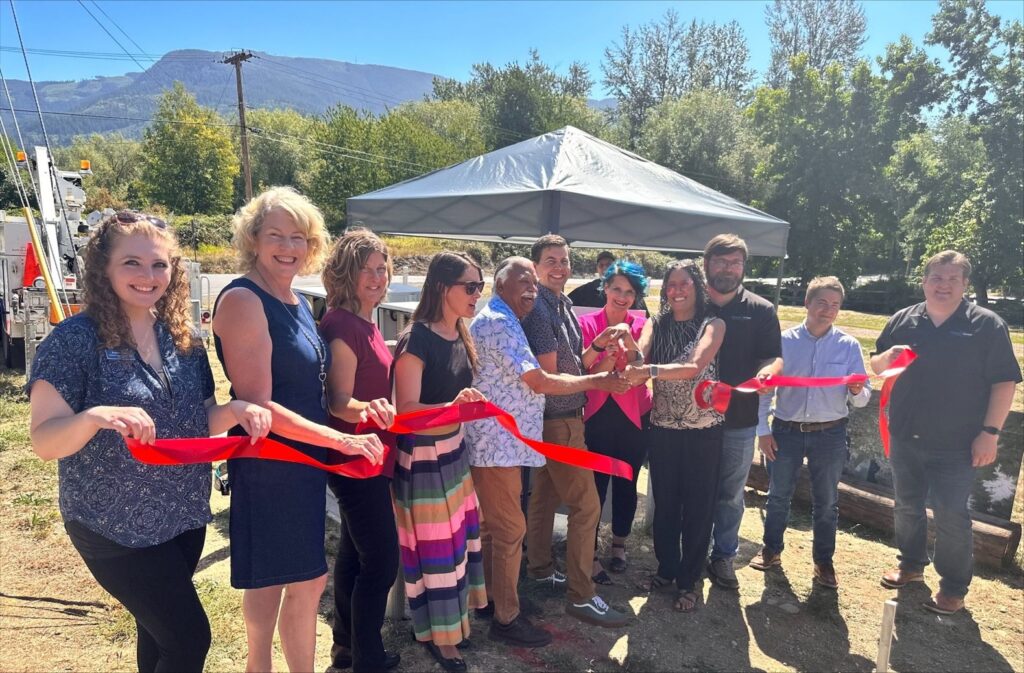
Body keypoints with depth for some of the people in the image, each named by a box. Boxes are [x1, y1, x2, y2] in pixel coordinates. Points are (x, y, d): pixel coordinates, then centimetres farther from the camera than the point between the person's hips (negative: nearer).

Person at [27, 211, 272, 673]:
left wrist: (236, 410, -14)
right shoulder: (74, 339, -15)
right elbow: (44, 441, -17)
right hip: (114, 525, -5)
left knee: (158, 632, 22)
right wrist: (95, 417, -38)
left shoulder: (184, 338, 1)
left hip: (184, 515, 6)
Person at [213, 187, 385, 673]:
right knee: (267, 580, 8)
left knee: (308, 578, 18)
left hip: (305, 460, 9)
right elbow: (257, 405, -23)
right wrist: (340, 440, -23)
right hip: (266, 462, -9)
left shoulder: (297, 302, 9)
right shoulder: (243, 300, -17)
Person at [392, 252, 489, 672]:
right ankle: (436, 635, 23)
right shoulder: (416, 340, -19)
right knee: (433, 546, 4)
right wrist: (453, 406, -34)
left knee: (460, 535, 15)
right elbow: (406, 410, -22)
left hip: (454, 448, 8)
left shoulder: (460, 337, 6)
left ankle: (452, 620, 34)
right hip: (422, 455, -8)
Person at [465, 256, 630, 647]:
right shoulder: (498, 324, -18)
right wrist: (596, 381, -11)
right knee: (510, 531, -1)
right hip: (498, 445, -11)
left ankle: (489, 599, 32)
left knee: (493, 526, 19)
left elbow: (529, 382, 21)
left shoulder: (501, 322, 17)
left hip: (498, 443, 11)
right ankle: (506, 619, 11)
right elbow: (540, 383, -20)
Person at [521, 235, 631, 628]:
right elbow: (550, 376, -18)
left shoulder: (563, 304, 10)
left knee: (545, 494, 19)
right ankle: (581, 596, 3)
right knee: (586, 504, -6)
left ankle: (540, 569, 34)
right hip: (559, 419, -9)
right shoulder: (538, 309, -18)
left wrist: (598, 343, 0)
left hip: (563, 416, 9)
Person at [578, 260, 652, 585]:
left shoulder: (640, 325, -1)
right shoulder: (587, 323, -3)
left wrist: (631, 347, -30)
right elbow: (580, 371, -9)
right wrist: (600, 347, -26)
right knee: (595, 486, -1)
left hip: (633, 416, 2)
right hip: (598, 415, -1)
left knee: (626, 483, 14)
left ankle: (619, 544, 35)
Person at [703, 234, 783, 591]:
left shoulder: (761, 310, 2)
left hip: (739, 419, 1)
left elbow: (774, 357, -2)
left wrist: (767, 371, -24)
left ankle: (723, 556, 31)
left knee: (731, 495, 14)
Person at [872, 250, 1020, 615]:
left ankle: (954, 587, 20)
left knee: (951, 516, 3)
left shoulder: (987, 325, -7)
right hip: (905, 438, 4)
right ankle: (911, 564, 36)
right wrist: (887, 357, -13)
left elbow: (1004, 382, -8)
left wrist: (990, 432, -14)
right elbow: (876, 365, 11)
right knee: (907, 506, 17)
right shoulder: (902, 320, 3)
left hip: (956, 445, -4)